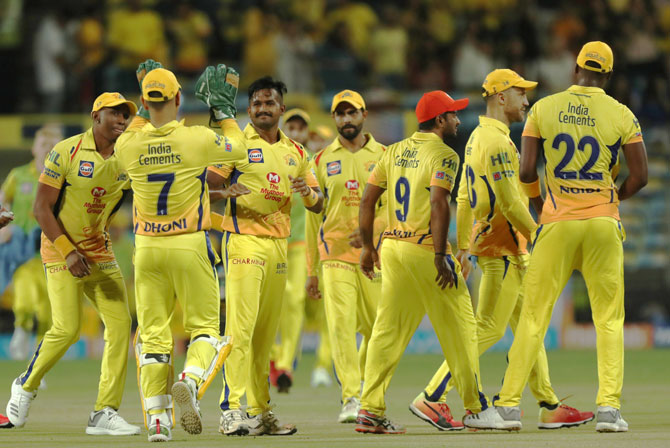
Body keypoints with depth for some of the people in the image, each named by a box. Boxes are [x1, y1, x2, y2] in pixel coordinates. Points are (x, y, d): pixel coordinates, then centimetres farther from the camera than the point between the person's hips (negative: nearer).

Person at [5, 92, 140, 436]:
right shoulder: (66, 153, -13)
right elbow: (41, 208, -13)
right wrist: (69, 251, -21)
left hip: (100, 253, 6)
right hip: (60, 250, -6)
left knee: (120, 323, -6)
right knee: (67, 328, -15)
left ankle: (105, 413, -2)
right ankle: (26, 386, 12)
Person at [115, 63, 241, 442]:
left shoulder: (128, 147, -5)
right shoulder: (198, 139, -12)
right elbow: (237, 150, 7)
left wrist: (144, 102, 23)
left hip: (147, 248, 2)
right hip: (190, 245, -2)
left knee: (153, 333, 7)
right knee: (204, 327, 7)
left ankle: (156, 415, 0)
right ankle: (191, 380, -22)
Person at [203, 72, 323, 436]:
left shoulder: (295, 152, 17)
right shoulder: (235, 143, 1)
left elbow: (317, 204, 17)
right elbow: (209, 185, -5)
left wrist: (307, 192, -5)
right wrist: (239, 192, -20)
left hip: (279, 243, 6)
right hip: (244, 239, -5)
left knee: (266, 333, 7)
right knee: (241, 325, -15)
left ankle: (261, 411, 11)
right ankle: (232, 410, -18)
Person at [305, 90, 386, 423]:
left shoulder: (383, 156, 8)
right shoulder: (322, 160, 10)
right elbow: (313, 216, 12)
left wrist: (371, 230, -17)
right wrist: (311, 270, 10)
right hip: (335, 254, 0)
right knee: (341, 324, -12)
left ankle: (365, 383, 26)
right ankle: (350, 399, -13)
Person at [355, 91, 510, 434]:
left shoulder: (394, 152, 13)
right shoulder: (443, 155, -8)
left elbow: (367, 199, 12)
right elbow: (438, 204, -19)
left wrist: (368, 246, 19)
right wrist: (441, 257, -20)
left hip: (391, 248, 7)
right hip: (425, 250, -7)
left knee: (387, 329, 6)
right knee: (460, 327, 4)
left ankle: (370, 411, 0)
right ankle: (475, 409, 9)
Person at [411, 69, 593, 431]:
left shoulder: (477, 137, 15)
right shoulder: (497, 141, -16)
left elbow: (463, 198, 18)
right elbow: (509, 202, -21)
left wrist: (462, 247, 20)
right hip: (503, 248, -11)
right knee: (488, 328, -9)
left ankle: (550, 407, 14)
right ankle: (431, 399, -9)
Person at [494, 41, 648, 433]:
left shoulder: (543, 109, 0)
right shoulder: (622, 115, -2)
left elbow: (526, 171, -2)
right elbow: (640, 176, -3)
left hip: (557, 224, 1)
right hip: (604, 224, 0)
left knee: (534, 315, 5)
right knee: (609, 319, 6)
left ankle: (510, 404, 3)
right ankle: (609, 407, -3)